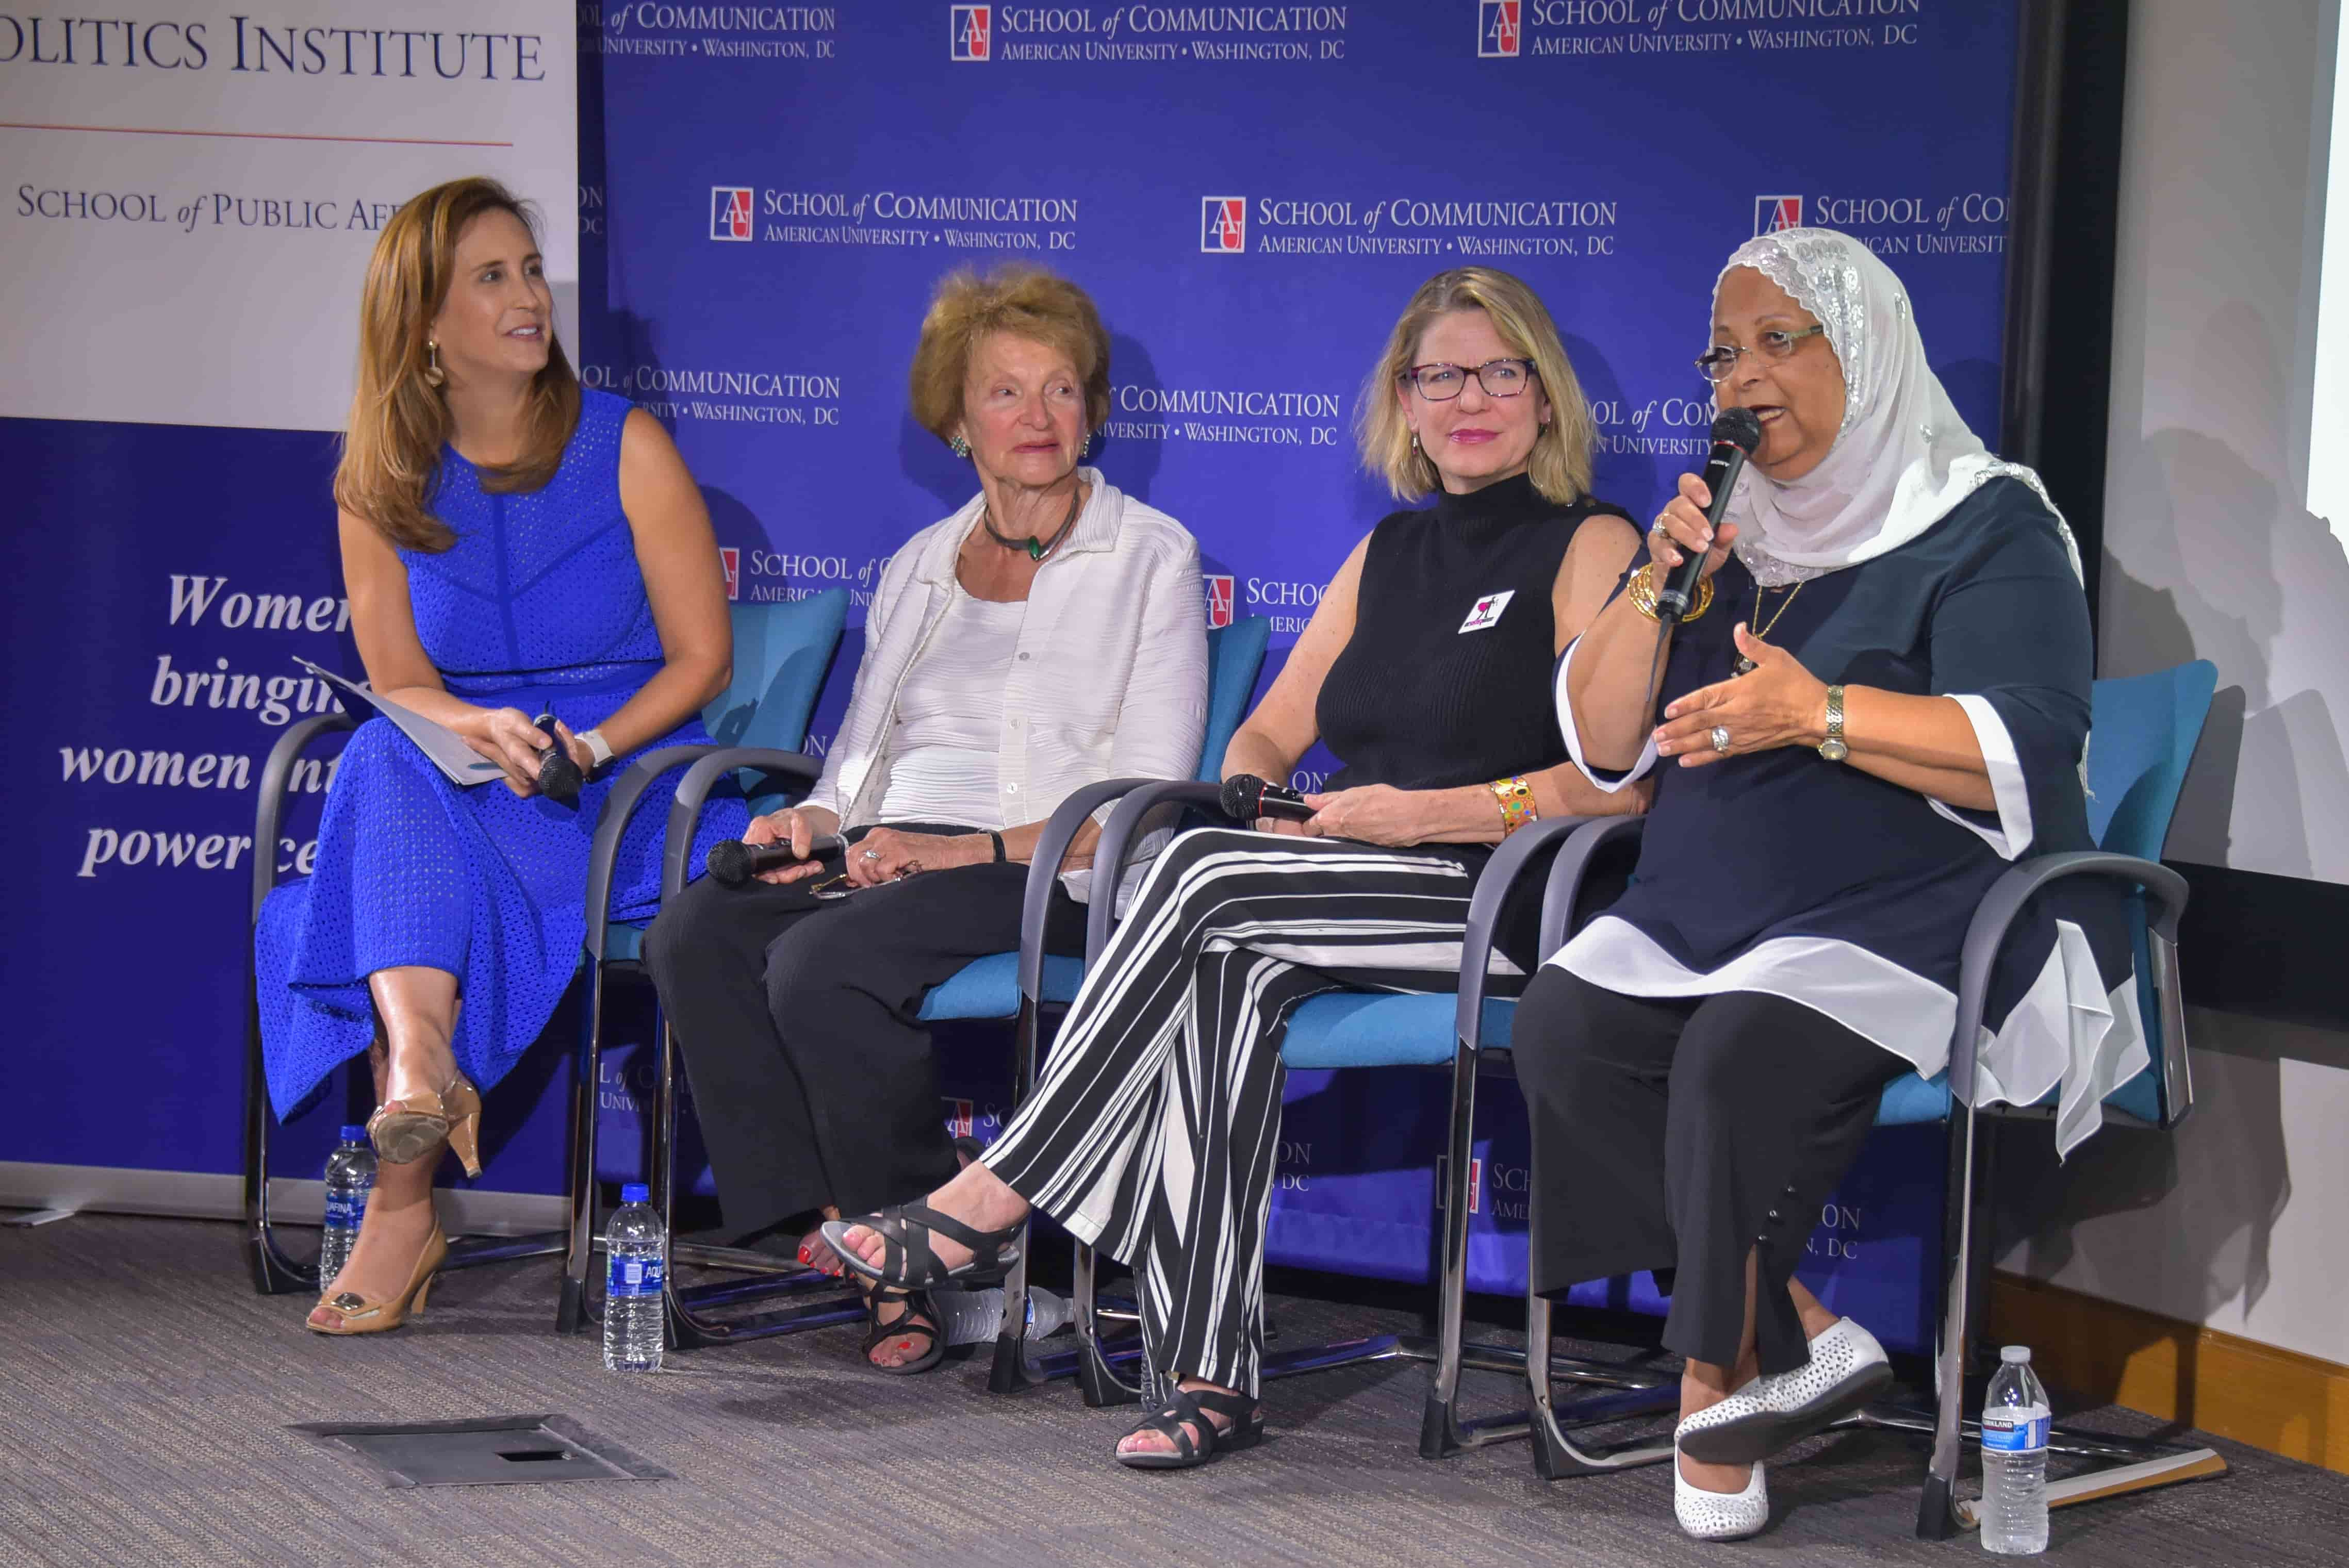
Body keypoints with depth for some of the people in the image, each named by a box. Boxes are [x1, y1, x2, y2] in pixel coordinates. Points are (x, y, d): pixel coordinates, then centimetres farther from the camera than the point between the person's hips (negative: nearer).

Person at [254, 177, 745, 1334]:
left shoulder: (625, 448, 1)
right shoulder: (380, 486, 8)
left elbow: (702, 656, 1)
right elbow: (399, 685, 5)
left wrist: (592, 744, -16)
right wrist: (482, 729, -17)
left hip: (633, 779, -1)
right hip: (459, 792, 1)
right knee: (389, 761, -32)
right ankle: (422, 1069, -53)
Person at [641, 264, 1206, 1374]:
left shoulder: (1149, 557, 5)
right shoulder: (920, 565, 22)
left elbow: (1148, 795, -4)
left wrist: (970, 849, -16)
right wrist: (813, 819, 0)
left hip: (1045, 874, -6)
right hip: (881, 856, 6)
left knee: (820, 964, -33)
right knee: (694, 937, -24)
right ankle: (824, 1224, -22)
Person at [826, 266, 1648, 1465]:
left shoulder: (1590, 546, 1)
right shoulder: (1389, 552, 22)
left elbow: (1621, 781, -11)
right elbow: (1268, 735, 24)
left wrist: (1423, 812, -16)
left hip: (1508, 902, -5)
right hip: (1360, 897, 5)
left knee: (1203, 881, -26)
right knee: (1226, 975, -29)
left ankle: (991, 1205, -20)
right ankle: (1210, 1374, -33)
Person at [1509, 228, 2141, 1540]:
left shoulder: (1987, 526, -1)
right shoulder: (1733, 528, 18)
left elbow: (2026, 757, -14)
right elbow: (1603, 746, 14)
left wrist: (1821, 714, -23)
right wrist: (1660, 587, -2)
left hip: (1923, 921, -6)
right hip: (1709, 916, 6)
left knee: (1743, 1051, -33)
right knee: (1563, 1026, -23)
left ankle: (1722, 1379, -13)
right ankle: (1801, 1337, -20)